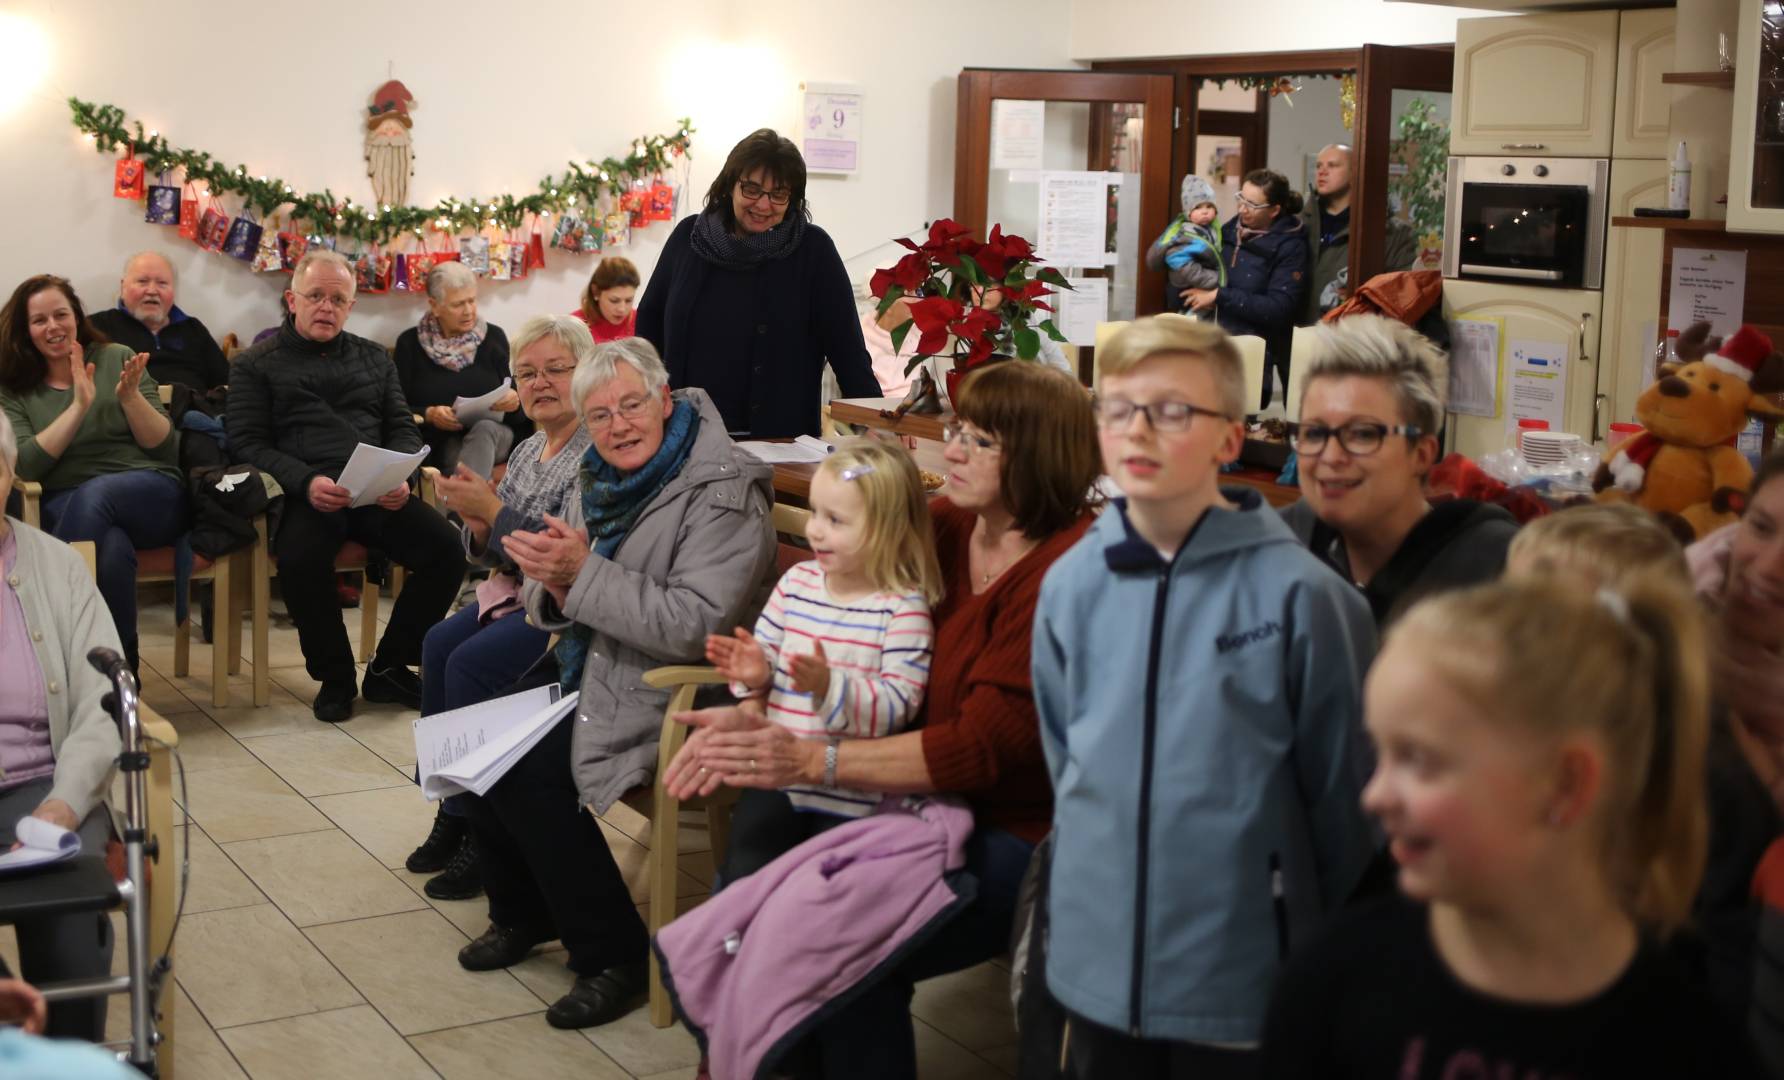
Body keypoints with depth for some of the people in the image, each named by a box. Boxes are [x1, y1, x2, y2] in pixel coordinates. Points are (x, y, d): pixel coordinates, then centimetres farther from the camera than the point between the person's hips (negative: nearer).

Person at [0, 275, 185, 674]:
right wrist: (79, 406, -14)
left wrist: (130, 396, -13)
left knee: (94, 495, -36)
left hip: (151, 496, 1)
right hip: (64, 506, 0)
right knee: (113, 548, -37)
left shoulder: (117, 359, 9)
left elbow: (167, 450, 3)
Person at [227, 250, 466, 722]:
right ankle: (335, 678, -12)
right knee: (300, 559, -36)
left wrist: (400, 477, -4)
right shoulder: (257, 364, 13)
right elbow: (248, 443, 2)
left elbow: (403, 428, 20)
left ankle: (388, 668, -2)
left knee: (446, 550, -22)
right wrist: (306, 482, -16)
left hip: (378, 492, 4)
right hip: (304, 493, -3)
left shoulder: (374, 358, 25)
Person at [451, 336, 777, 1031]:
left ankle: (614, 955, -6)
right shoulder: (606, 478, 8)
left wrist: (585, 572, -28)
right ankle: (521, 913, 16)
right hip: (590, 670, 8)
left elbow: (696, 626, -27)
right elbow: (549, 608, 11)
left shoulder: (721, 493, -18)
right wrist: (554, 586, -14)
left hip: (674, 694, -8)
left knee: (529, 771, -22)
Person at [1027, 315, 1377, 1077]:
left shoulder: (1295, 593, -15)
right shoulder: (1071, 584, -3)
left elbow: (1342, 795, -6)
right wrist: (1096, 866, 14)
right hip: (1096, 970, 4)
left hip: (1243, 985, -4)